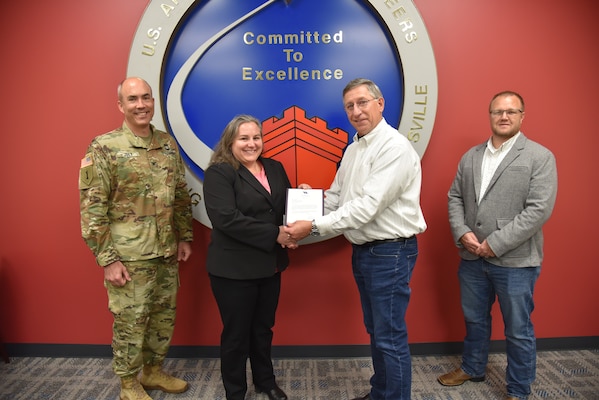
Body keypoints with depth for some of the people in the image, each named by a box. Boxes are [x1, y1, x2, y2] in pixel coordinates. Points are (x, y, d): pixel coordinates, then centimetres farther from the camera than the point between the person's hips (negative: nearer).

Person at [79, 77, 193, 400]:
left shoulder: (168, 144, 6)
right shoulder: (104, 148, -11)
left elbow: (181, 196, 13)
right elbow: (92, 208, -12)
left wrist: (184, 237, 10)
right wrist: (107, 259, -13)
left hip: (167, 253, 6)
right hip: (128, 256, -5)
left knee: (164, 315, 16)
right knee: (130, 321, 8)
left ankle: (153, 371, 38)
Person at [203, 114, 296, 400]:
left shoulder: (275, 168, 9)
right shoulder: (219, 173, -12)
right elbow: (227, 219, -23)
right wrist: (275, 234, -23)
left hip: (270, 265, 6)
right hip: (234, 268, -6)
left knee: (263, 328, 21)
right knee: (236, 333, 10)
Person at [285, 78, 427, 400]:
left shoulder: (394, 147, -18)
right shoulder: (353, 149, 11)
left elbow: (368, 206, -25)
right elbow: (334, 197, 13)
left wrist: (314, 227, -21)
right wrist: (301, 222, -2)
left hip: (390, 252, -9)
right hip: (362, 250, 9)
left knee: (390, 336, 3)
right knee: (375, 330, 21)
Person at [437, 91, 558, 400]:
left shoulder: (540, 157, -7)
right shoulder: (471, 156, 9)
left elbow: (539, 209, -16)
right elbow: (455, 197, 8)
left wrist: (495, 244, -18)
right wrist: (462, 233, -9)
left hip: (515, 261, -4)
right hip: (472, 258, 5)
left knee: (518, 330, 10)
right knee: (474, 319, 21)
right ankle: (472, 368, 43)